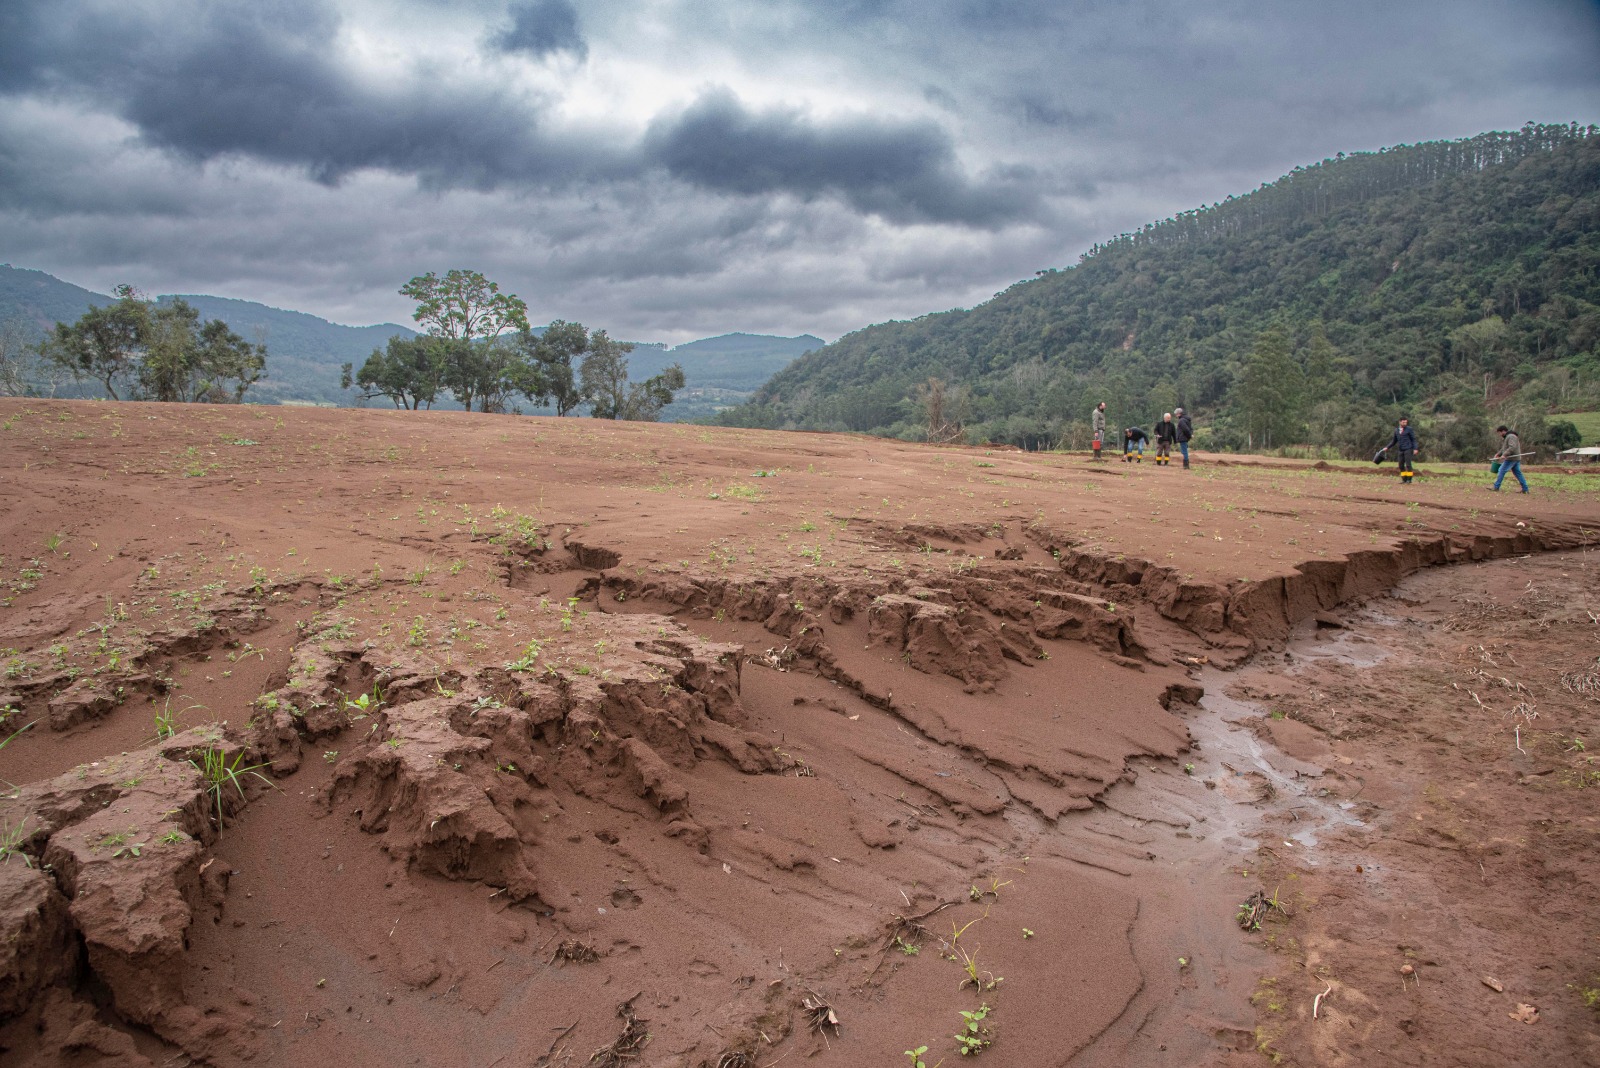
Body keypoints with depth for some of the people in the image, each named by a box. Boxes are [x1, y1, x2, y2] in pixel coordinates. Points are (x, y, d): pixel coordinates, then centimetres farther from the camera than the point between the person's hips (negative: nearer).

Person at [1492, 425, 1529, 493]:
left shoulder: (1511, 437, -14)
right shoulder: (1507, 437, 19)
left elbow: (1512, 447, -27)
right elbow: (1504, 448, 27)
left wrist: (1504, 455, -30)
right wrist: (1498, 454, 15)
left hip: (1511, 459, -10)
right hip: (1515, 459, 10)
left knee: (1502, 471, -6)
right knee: (1518, 473, 9)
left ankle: (1496, 487, -5)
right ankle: (1525, 489, 9)